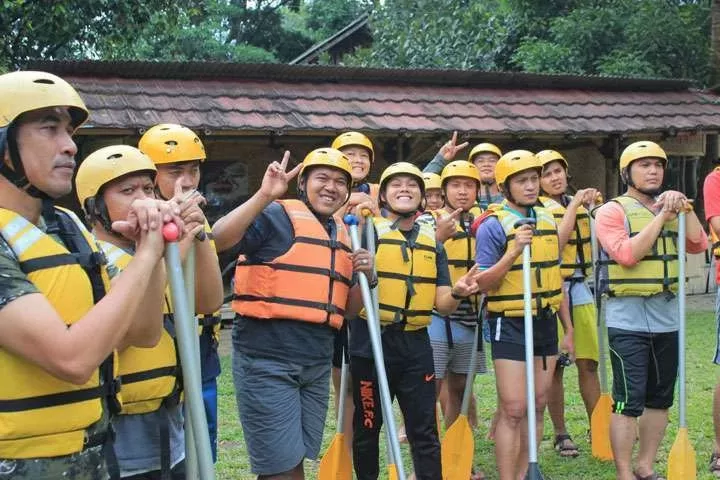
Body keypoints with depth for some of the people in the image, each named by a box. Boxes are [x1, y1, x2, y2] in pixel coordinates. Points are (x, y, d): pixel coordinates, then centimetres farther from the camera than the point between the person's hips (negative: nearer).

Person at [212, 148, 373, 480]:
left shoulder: (343, 237, 16)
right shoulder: (277, 215, -6)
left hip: (317, 363, 7)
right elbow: (218, 238, -24)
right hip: (267, 358, -7)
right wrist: (264, 196, -31)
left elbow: (348, 309, 18)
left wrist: (366, 277, 0)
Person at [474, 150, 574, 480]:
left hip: (546, 321, 6)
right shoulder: (493, 225, -10)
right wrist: (514, 252, -26)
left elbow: (555, 279, 14)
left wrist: (568, 329, 15)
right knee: (513, 410, -6)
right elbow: (483, 283, -13)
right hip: (510, 324, -6)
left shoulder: (547, 220, 9)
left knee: (537, 407, 11)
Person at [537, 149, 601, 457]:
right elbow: (554, 244, -20)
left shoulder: (580, 203, 12)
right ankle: (561, 434, 14)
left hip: (581, 288, 4)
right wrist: (573, 206, -15)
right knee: (554, 367, 4)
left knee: (589, 363, 4)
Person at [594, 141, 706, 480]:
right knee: (629, 400, -6)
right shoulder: (612, 211, -6)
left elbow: (699, 245, 1)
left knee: (660, 398, 13)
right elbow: (628, 254, -20)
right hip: (628, 320, -6)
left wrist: (684, 208, -9)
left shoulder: (671, 209, 13)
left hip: (667, 319, 6)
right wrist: (662, 216, -15)